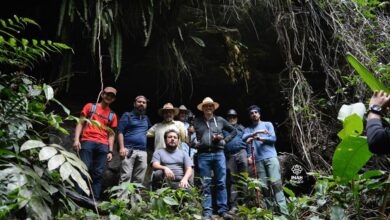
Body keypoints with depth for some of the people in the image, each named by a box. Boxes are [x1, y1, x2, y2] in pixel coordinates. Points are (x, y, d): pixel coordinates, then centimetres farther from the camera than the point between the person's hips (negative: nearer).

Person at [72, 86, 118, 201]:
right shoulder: (90, 107, 13)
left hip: (103, 146, 2)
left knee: (98, 174, -1)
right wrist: (76, 139, -6)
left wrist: (110, 151, 6)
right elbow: (80, 123, 8)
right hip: (87, 142, -2)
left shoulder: (112, 115, 17)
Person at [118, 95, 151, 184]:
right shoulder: (127, 115, 7)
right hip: (129, 150, -5)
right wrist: (122, 147, -13)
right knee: (125, 177, -13)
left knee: (139, 179, 4)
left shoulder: (146, 118, 22)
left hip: (143, 152, 5)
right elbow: (120, 132, -2)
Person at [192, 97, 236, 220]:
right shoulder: (196, 121, 8)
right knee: (205, 185, 1)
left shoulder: (220, 120, 11)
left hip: (219, 154, 1)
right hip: (203, 155, -1)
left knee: (221, 183, 2)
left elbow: (233, 131, 20)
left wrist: (225, 140, 8)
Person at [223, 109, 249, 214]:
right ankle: (233, 205, 0)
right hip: (229, 156, 0)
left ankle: (242, 201, -2)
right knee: (232, 180, 0)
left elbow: (247, 142, 13)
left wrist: (249, 155, 3)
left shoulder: (241, 128, 20)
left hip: (241, 152, 0)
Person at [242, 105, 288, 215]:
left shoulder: (268, 124, 14)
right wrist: (256, 132, -17)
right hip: (258, 160, 2)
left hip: (270, 157, -2)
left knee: (276, 183, -12)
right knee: (264, 186, -2)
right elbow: (244, 138, -4)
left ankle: (283, 211, -14)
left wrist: (257, 138, -9)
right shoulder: (248, 129, 18)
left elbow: (273, 138, 0)